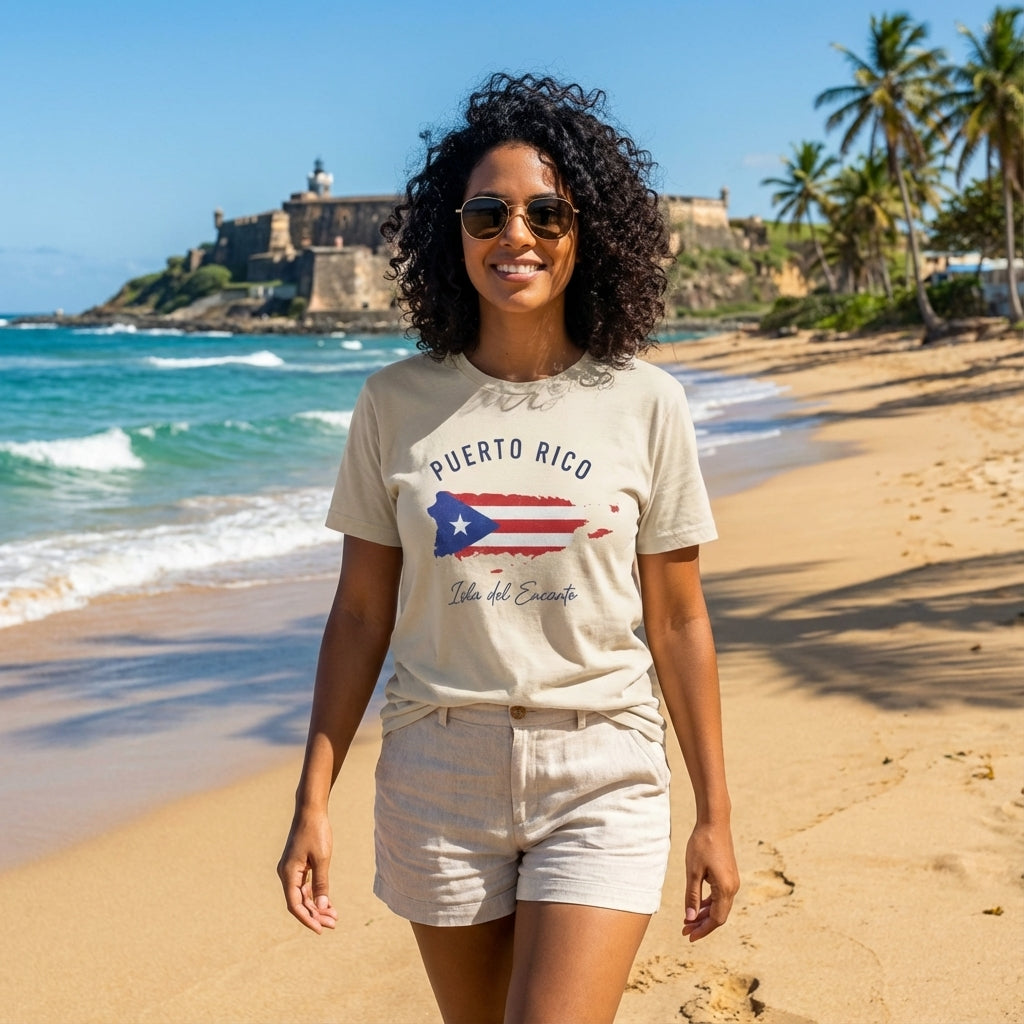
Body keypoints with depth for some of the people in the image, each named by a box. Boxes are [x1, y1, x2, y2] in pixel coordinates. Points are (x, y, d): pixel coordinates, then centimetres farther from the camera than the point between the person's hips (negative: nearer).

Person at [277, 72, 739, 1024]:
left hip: (601, 775, -2)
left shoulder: (643, 403, -3)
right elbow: (361, 611, 4)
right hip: (438, 774, 2)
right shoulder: (396, 402, 0)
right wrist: (313, 801, 1)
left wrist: (715, 815, 4)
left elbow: (677, 622, 1)